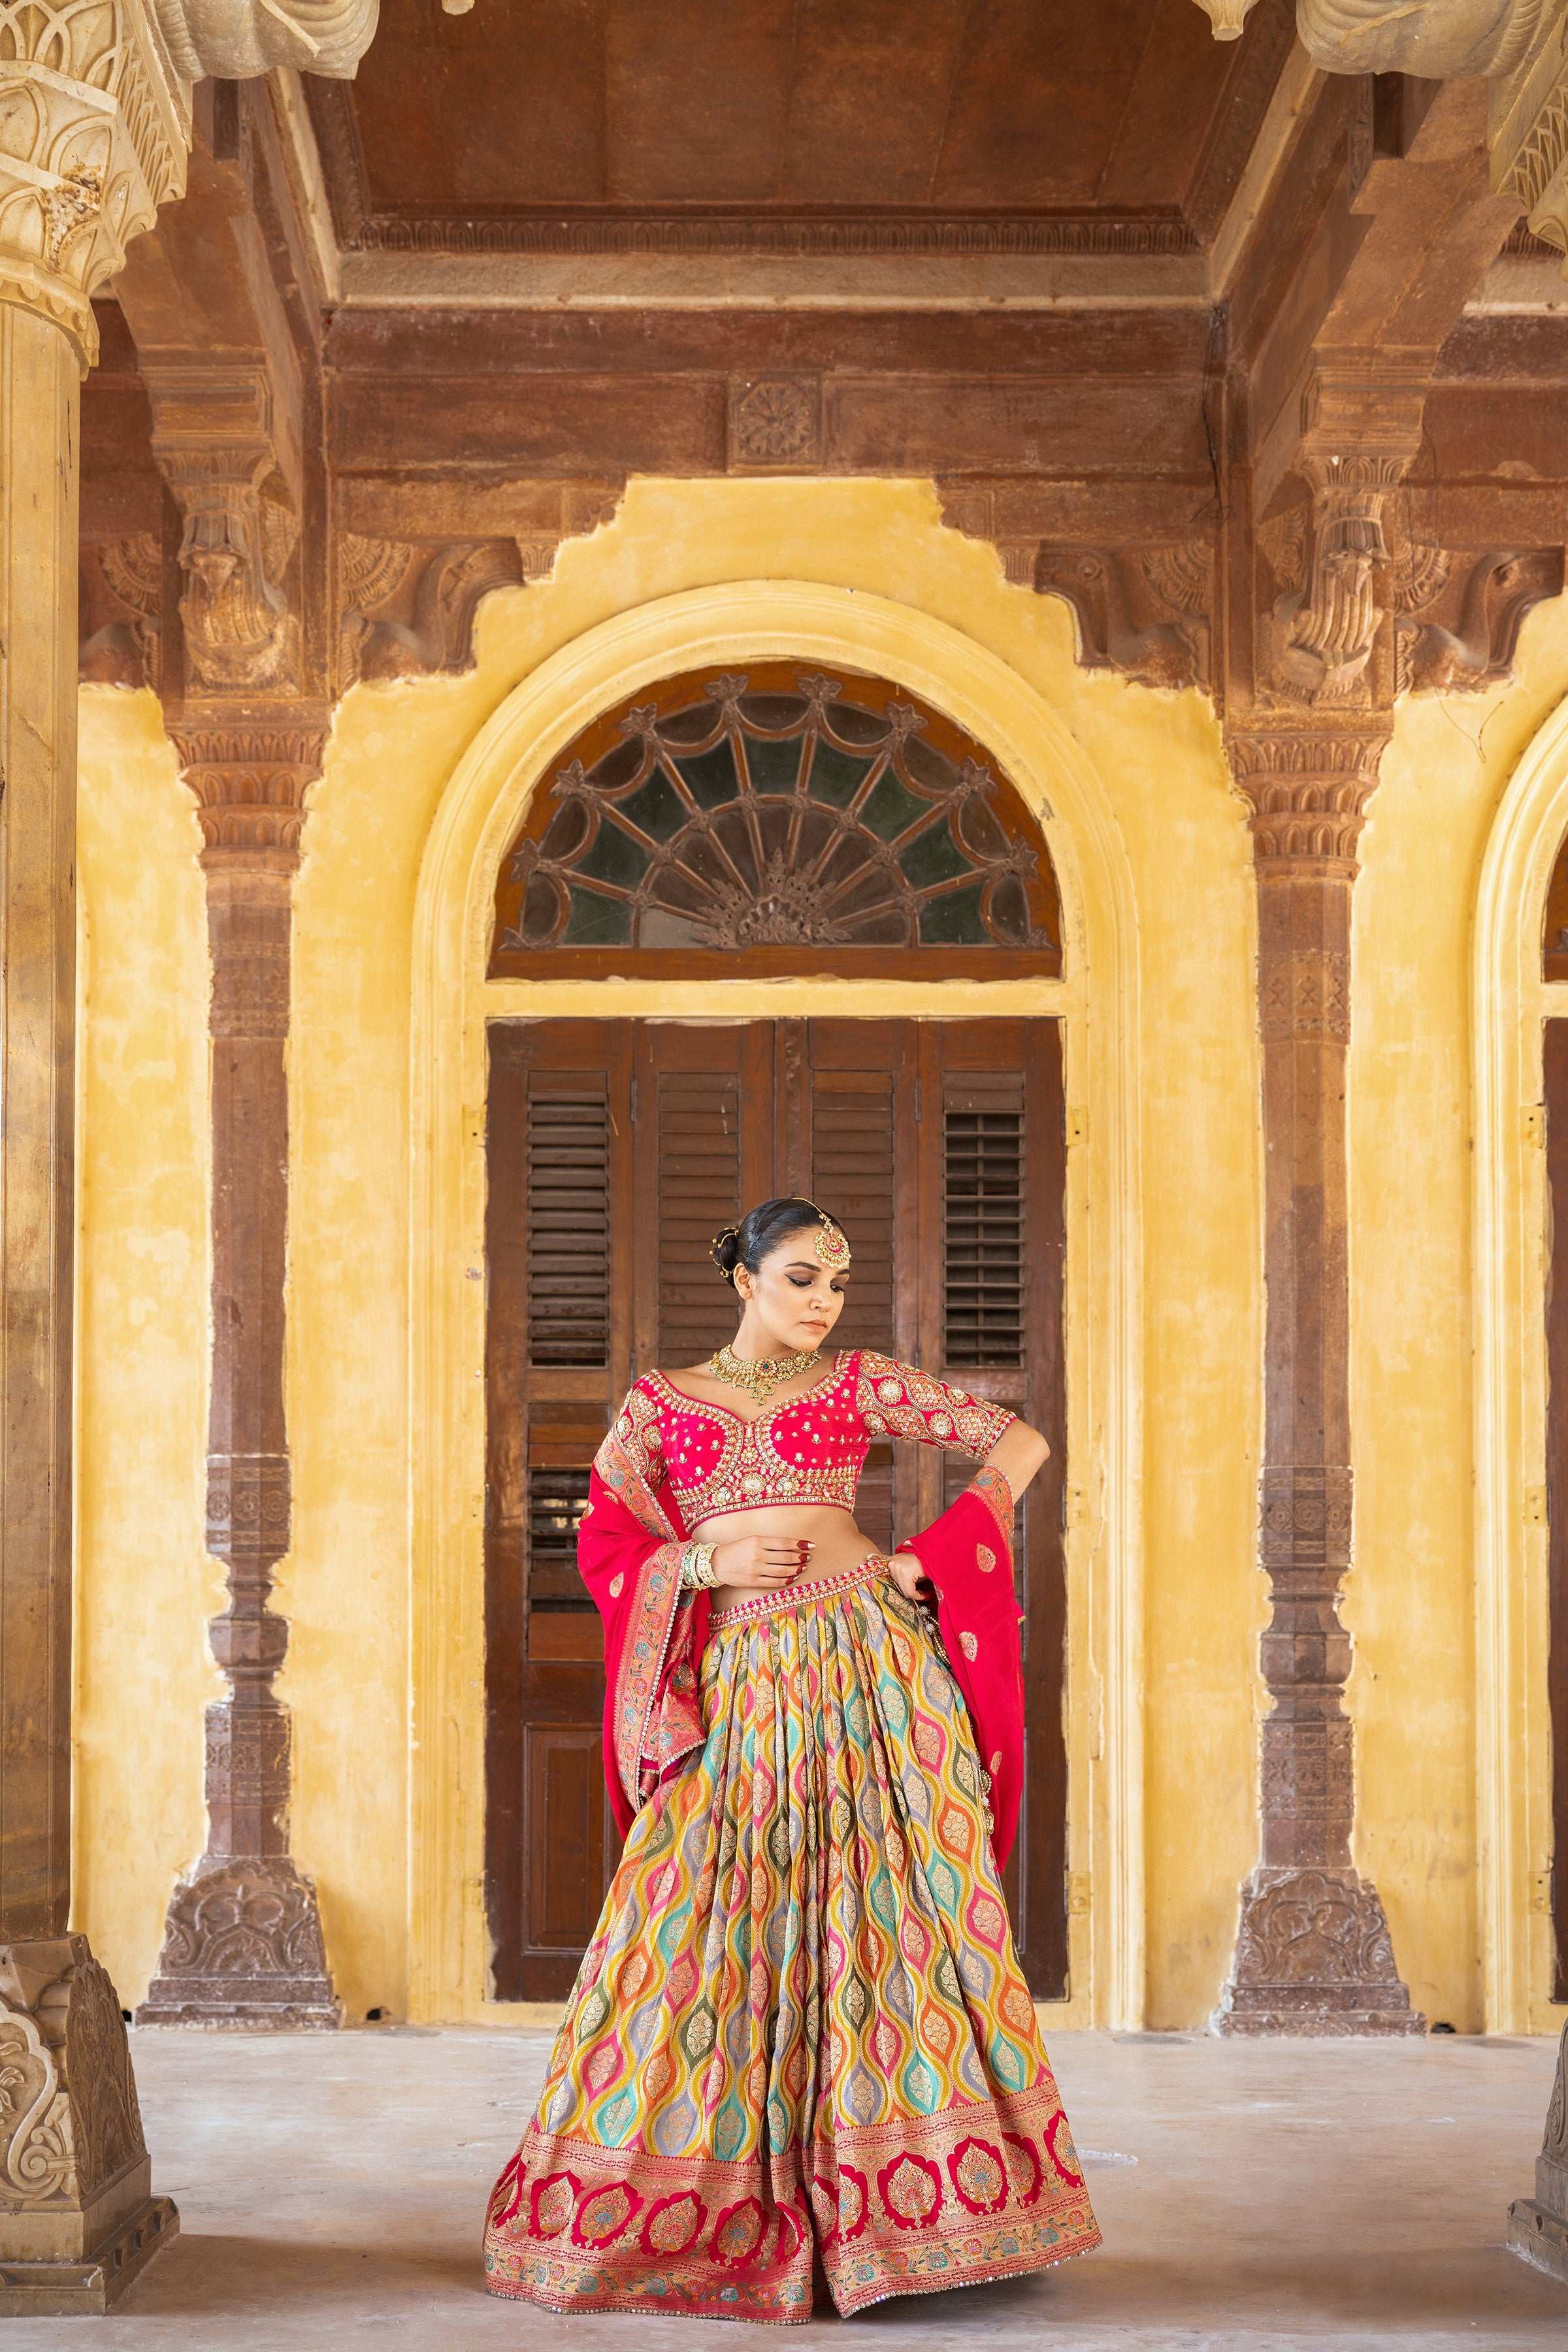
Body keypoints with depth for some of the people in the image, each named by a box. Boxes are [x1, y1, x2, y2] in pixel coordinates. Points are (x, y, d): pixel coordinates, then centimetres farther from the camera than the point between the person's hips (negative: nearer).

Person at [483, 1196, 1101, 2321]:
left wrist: (927, 1560, 0)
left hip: (865, 1662, -1)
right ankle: (694, 2210, 12)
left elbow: (1021, 1441, 10)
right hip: (737, 1686, 1)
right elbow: (605, 1541, 8)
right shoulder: (660, 1402, 13)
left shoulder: (859, 1382, 10)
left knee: (891, 1916, -3)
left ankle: (893, 2197, 5)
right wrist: (707, 1565, -9)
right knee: (710, 1932, 0)